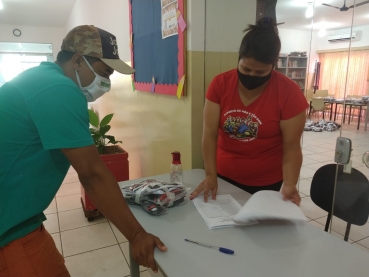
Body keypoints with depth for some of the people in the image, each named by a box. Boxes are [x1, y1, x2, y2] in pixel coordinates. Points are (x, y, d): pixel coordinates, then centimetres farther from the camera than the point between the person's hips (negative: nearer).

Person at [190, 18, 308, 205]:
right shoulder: (220, 84, -9)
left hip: (267, 184, -2)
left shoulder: (289, 93, -14)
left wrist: (289, 185, -27)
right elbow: (209, 133, -12)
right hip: (224, 177, 2)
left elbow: (291, 146, -13)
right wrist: (210, 175, -19)